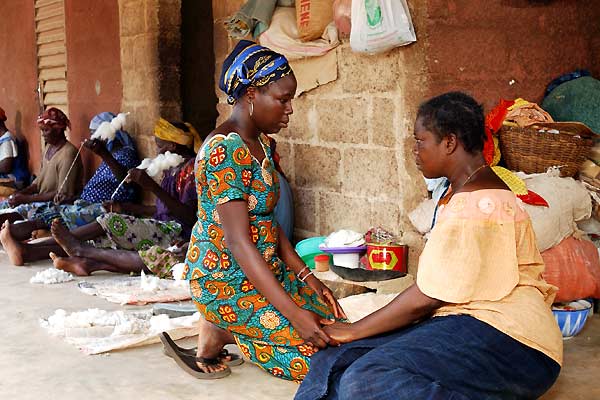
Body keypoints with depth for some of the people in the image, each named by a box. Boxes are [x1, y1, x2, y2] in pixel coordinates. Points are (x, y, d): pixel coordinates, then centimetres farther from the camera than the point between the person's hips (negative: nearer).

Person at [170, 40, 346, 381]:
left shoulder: (259, 144, 7)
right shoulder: (225, 150, -23)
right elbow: (239, 243, -27)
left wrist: (306, 276, 1)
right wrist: (294, 314, -30)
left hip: (264, 270, 9)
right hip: (227, 279, -9)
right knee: (322, 349, -12)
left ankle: (225, 329, 7)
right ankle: (223, 332, 0)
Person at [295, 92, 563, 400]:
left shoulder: (476, 204, -15)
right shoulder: (464, 190, 20)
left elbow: (427, 297, -16)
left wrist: (354, 331, -5)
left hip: (501, 340, -10)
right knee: (335, 361, -9)